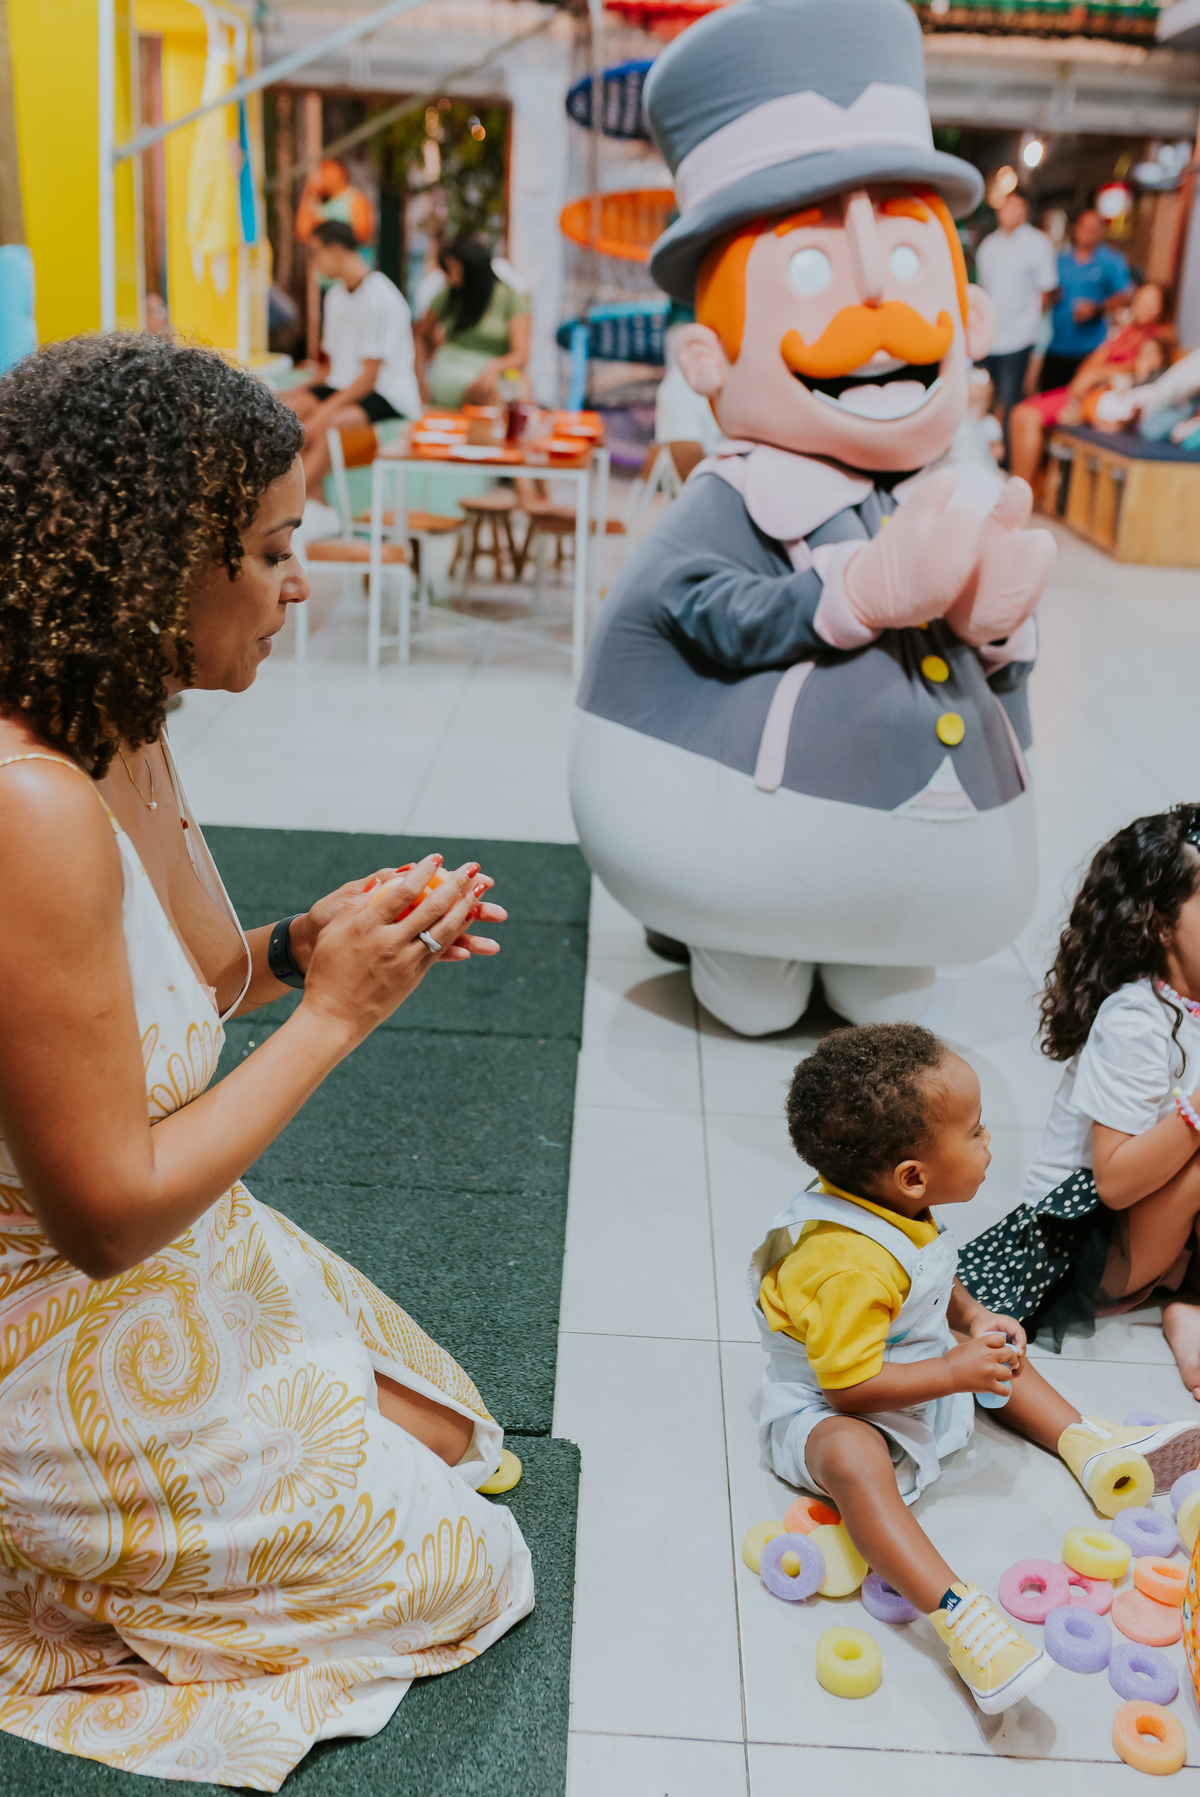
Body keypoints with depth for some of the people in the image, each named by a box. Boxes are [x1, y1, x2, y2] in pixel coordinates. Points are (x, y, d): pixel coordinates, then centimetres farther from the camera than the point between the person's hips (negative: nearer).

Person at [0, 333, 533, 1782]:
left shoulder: (121, 735, -4)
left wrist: (304, 944, -8)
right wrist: (335, 1013, -20)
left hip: (189, 1270, 9)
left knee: (447, 1442, 22)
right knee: (460, 1568, 9)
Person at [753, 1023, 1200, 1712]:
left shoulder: (901, 1212, -8)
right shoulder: (848, 1266, -38)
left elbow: (938, 1282, 14)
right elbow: (848, 1387, -34)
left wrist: (975, 1316, -3)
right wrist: (955, 1372, -29)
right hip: (825, 1413, -10)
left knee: (997, 1350, 19)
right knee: (854, 1459, -40)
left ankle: (1085, 1442, 30)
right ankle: (955, 1610, -48)